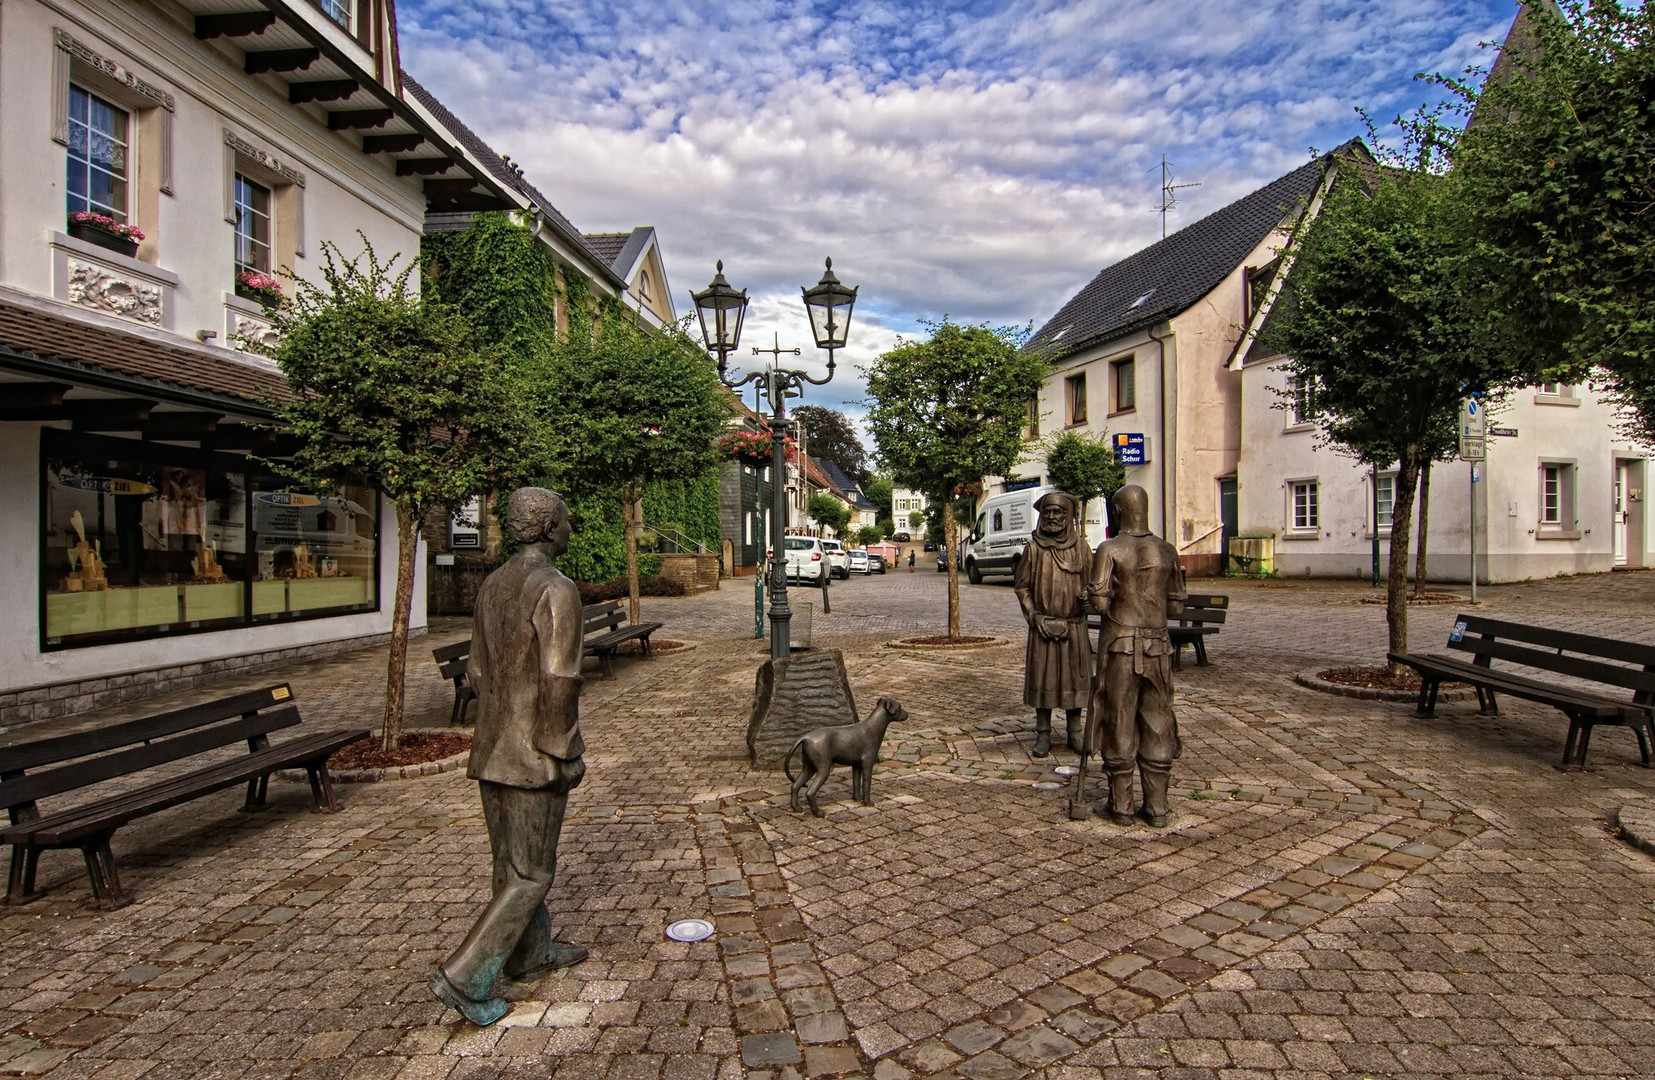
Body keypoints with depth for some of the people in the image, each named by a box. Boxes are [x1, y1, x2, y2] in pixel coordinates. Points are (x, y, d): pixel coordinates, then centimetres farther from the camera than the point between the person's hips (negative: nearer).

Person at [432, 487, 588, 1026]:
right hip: (535, 753, -8)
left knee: (510, 857, 19)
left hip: (493, 746, 9)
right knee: (531, 872, 4)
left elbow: (478, 672, 12)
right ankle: (465, 976, 5)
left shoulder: (492, 585, 7)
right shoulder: (556, 590, -18)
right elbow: (558, 681, -23)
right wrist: (565, 753, -15)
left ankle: (530, 952, 35)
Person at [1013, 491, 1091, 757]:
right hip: (1043, 626, -1)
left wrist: (1087, 596, -11)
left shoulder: (1080, 545, 3)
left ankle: (1075, 733, 21)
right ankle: (1043, 734, 15)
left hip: (1075, 626, 1)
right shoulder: (1034, 548, 0)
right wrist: (1034, 616, -6)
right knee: (1042, 678, 3)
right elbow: (1021, 585, 4)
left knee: (1074, 677, 8)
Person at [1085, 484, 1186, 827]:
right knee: (1157, 723, 10)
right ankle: (1157, 807, 16)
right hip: (1157, 647, 4)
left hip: (1120, 646, -4)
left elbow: (1099, 603, -15)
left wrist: (1091, 595, 6)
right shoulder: (1166, 550, 6)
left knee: (1119, 724, 4)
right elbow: (1176, 606, 10)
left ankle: (1121, 806, 11)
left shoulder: (1109, 549, -8)